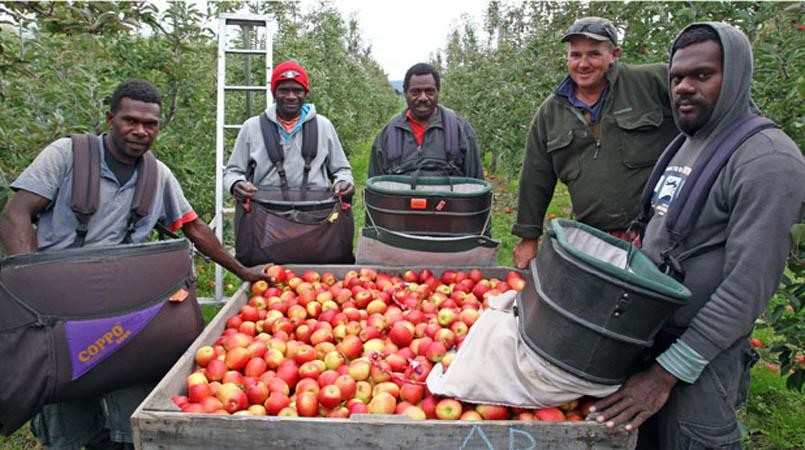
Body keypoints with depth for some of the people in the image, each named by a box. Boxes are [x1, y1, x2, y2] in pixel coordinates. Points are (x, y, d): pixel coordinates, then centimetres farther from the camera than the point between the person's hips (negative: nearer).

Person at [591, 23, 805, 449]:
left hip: (701, 353, -7)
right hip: (645, 335, 7)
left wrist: (668, 371, -22)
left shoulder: (767, 160, -17)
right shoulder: (684, 146, 10)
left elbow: (747, 287, -22)